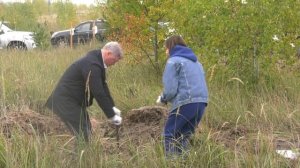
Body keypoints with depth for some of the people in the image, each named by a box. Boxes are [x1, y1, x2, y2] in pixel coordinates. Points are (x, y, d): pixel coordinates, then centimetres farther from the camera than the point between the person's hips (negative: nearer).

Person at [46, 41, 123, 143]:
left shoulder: (96, 60, 7)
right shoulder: (92, 65, -26)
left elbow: (103, 86, 16)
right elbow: (98, 93, -25)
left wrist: (112, 107, 13)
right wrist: (111, 116, -18)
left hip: (75, 101, 11)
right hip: (65, 102, -11)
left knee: (87, 131, 11)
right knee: (82, 136, -12)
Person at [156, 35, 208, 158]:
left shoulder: (173, 61, 0)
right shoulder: (195, 62, 25)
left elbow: (170, 89, -9)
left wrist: (162, 99, 11)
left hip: (186, 103, -7)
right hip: (201, 102, 7)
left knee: (170, 134, 6)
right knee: (184, 136, 16)